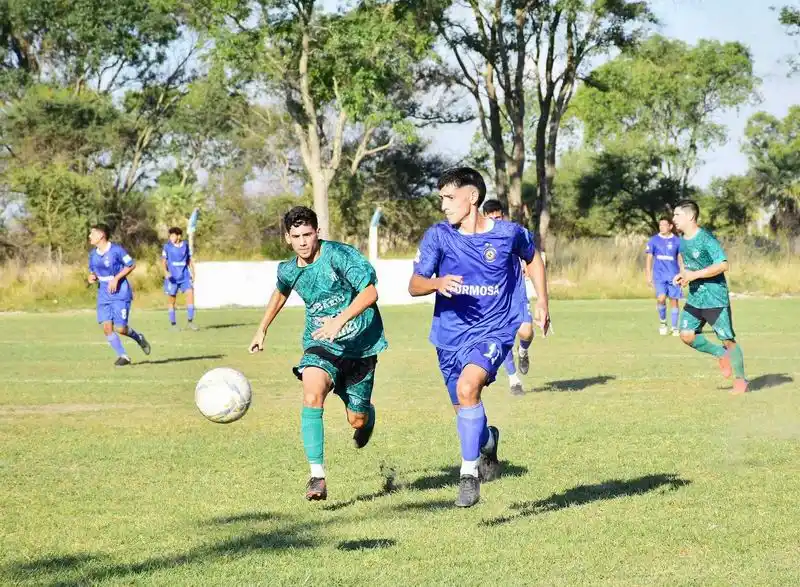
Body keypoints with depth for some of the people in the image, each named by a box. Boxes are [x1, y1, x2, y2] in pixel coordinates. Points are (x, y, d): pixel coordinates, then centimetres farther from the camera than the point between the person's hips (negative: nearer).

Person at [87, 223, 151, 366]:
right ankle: (123, 356, 3)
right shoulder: (93, 254, 6)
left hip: (120, 294, -6)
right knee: (107, 327, -7)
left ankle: (139, 338, 22)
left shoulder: (116, 250, -13)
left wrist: (116, 278, -16)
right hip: (104, 295, 6)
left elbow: (131, 265, -7)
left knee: (120, 328, -9)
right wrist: (92, 277, -5)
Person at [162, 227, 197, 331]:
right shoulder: (167, 247, -2)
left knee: (190, 293, -14)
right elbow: (163, 261, -4)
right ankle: (173, 324, 14)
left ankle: (190, 322, -8)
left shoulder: (185, 245, 5)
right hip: (172, 277, -2)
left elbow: (190, 259, 15)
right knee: (171, 300, 2)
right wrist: (166, 272, -21)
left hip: (185, 276, 2)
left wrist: (192, 273, 9)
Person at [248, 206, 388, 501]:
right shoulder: (289, 270, 0)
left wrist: (339, 320, -36)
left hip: (359, 344, -2)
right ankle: (317, 477, -30)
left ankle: (367, 415, 49)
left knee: (357, 421, 7)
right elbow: (280, 293, 25)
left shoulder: (339, 255, -17)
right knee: (312, 396, -28)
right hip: (320, 344, 3)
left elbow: (369, 292, -25)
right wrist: (262, 330, 30)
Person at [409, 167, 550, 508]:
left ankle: (469, 473, -21)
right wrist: (437, 283, -32)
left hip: (494, 331, -4)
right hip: (451, 334, 4)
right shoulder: (438, 236, -6)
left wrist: (542, 302, 12)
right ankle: (487, 441, 51)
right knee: (462, 409, 15)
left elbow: (532, 258, 15)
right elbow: (414, 285, -11)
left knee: (467, 387, -29)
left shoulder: (509, 233, -7)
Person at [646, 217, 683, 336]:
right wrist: (649, 276, 2)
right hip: (659, 276, -1)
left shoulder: (677, 241, 4)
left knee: (674, 301, 1)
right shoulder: (654, 240, 4)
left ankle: (675, 328, 12)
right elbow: (649, 258, 7)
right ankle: (662, 321, 6)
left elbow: (680, 258, 10)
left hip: (674, 276, 1)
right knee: (661, 298, -18)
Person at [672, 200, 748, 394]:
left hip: (715, 297, -8)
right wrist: (683, 275, 2)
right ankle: (721, 355, 16)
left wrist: (694, 275, -24)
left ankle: (740, 379, 14)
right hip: (695, 297, 8)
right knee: (687, 335, -5)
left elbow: (723, 265, -25)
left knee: (727, 339, 0)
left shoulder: (706, 239, -18)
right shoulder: (683, 240, 7)